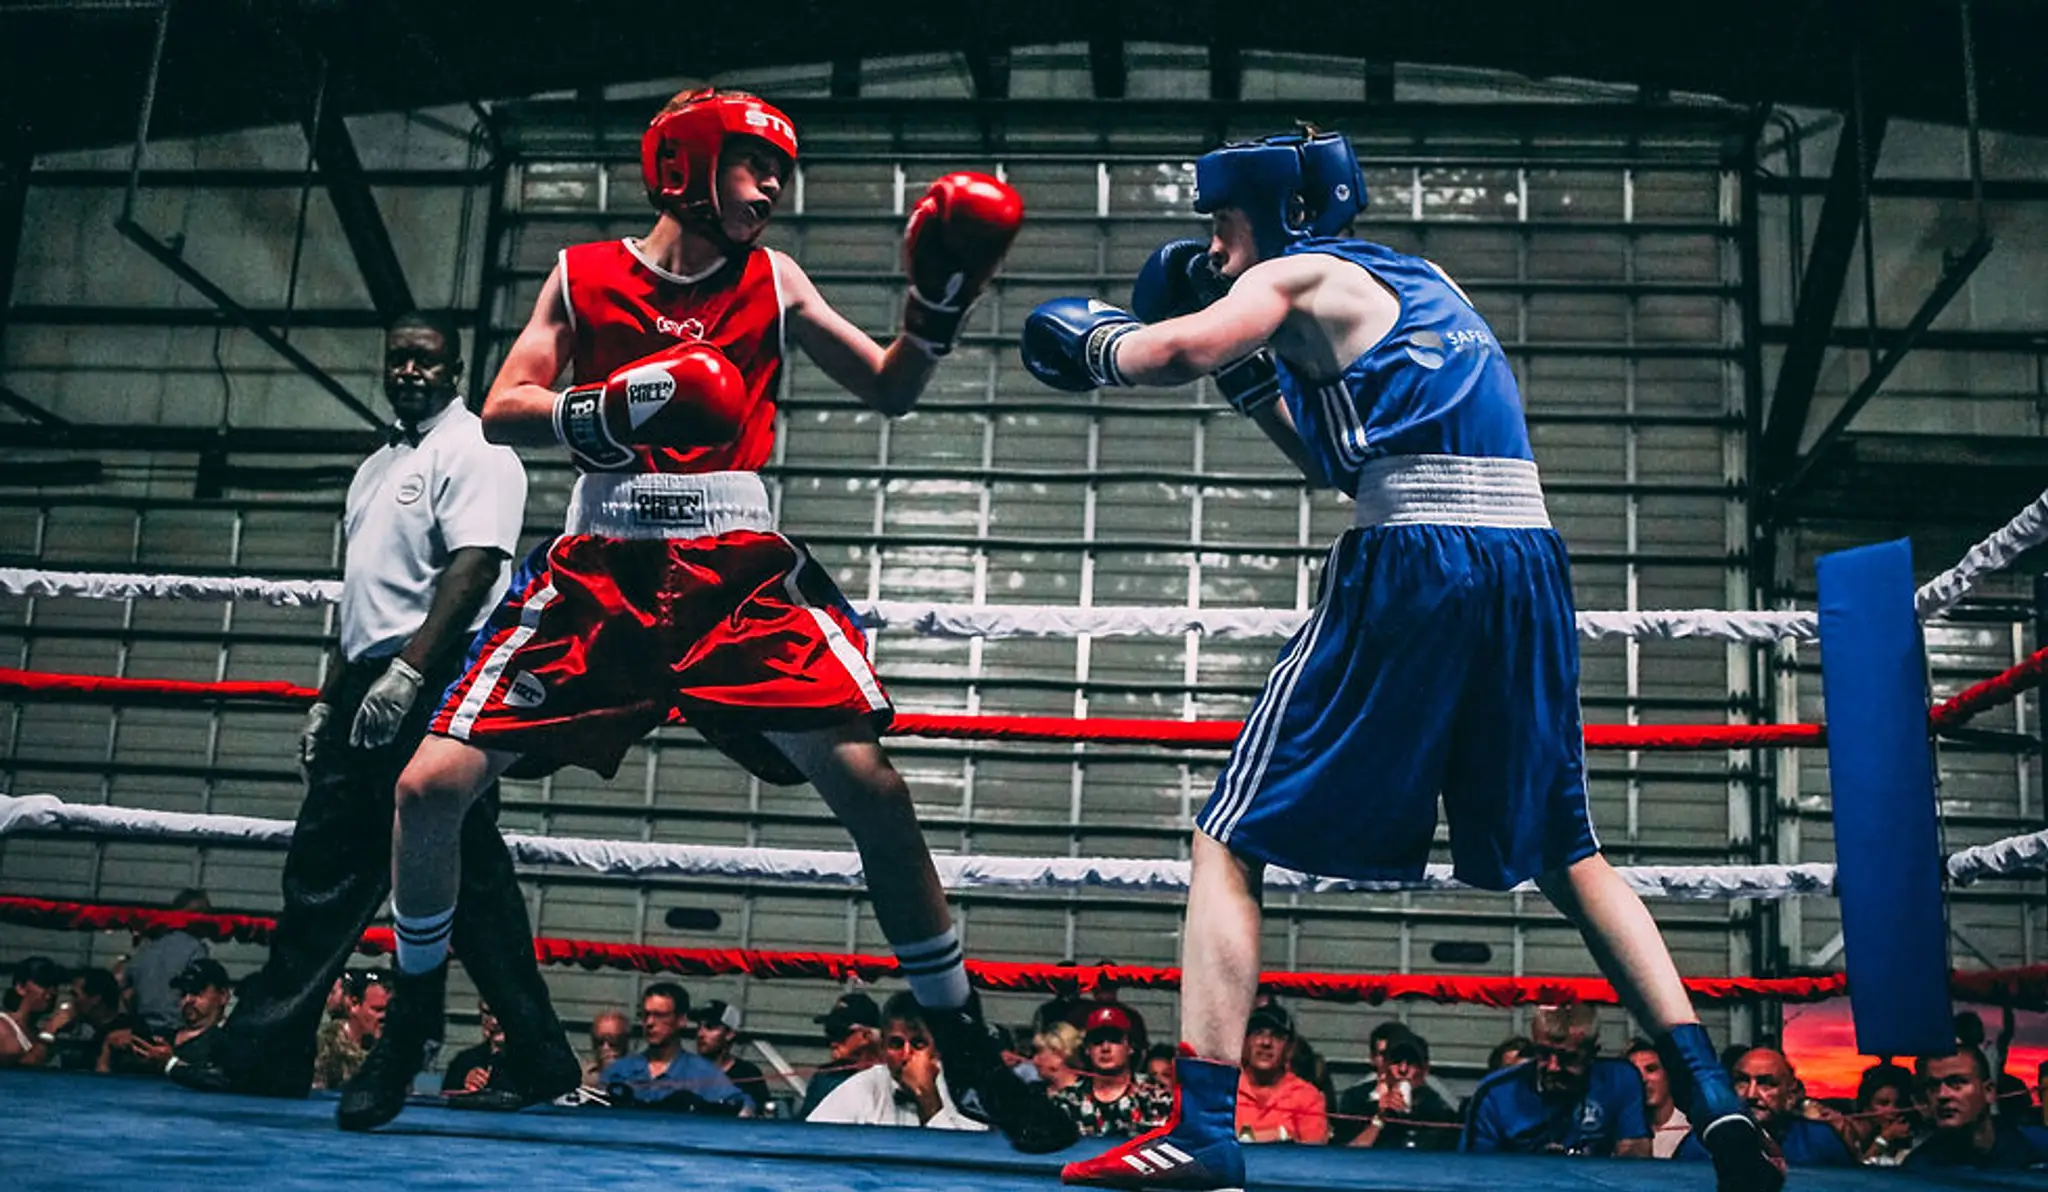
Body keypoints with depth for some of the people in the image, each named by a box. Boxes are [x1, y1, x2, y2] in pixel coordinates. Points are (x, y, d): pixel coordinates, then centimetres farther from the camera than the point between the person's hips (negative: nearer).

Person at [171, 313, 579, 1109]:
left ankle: (541, 1062, 0)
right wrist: (329, 698, 21)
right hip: (371, 688, 9)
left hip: (434, 688, -9)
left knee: (467, 879, -8)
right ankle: (267, 1052, 15)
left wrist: (408, 670, -25)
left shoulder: (473, 451, -4)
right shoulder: (378, 466, 23)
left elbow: (474, 568, -17)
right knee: (321, 871, 9)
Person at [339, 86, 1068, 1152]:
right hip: (597, 570, 1)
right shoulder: (582, 276, 7)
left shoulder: (772, 282, 9)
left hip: (739, 571, 0)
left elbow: (889, 391, 10)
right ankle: (410, 1022, 21)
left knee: (870, 784, -15)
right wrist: (609, 409, -19)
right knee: (432, 783, -5)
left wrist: (938, 306, -7)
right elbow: (501, 413, -1)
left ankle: (962, 1045, -1)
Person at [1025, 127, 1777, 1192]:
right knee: (1566, 854, 19)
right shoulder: (1423, 285, 28)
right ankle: (1716, 1106, 11)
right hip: (1528, 564, 8)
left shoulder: (1298, 276, 6)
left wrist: (1087, 339, 7)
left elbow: (1178, 348, -13)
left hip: (1414, 563, -7)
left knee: (1228, 842, 0)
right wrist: (1255, 383, 29)